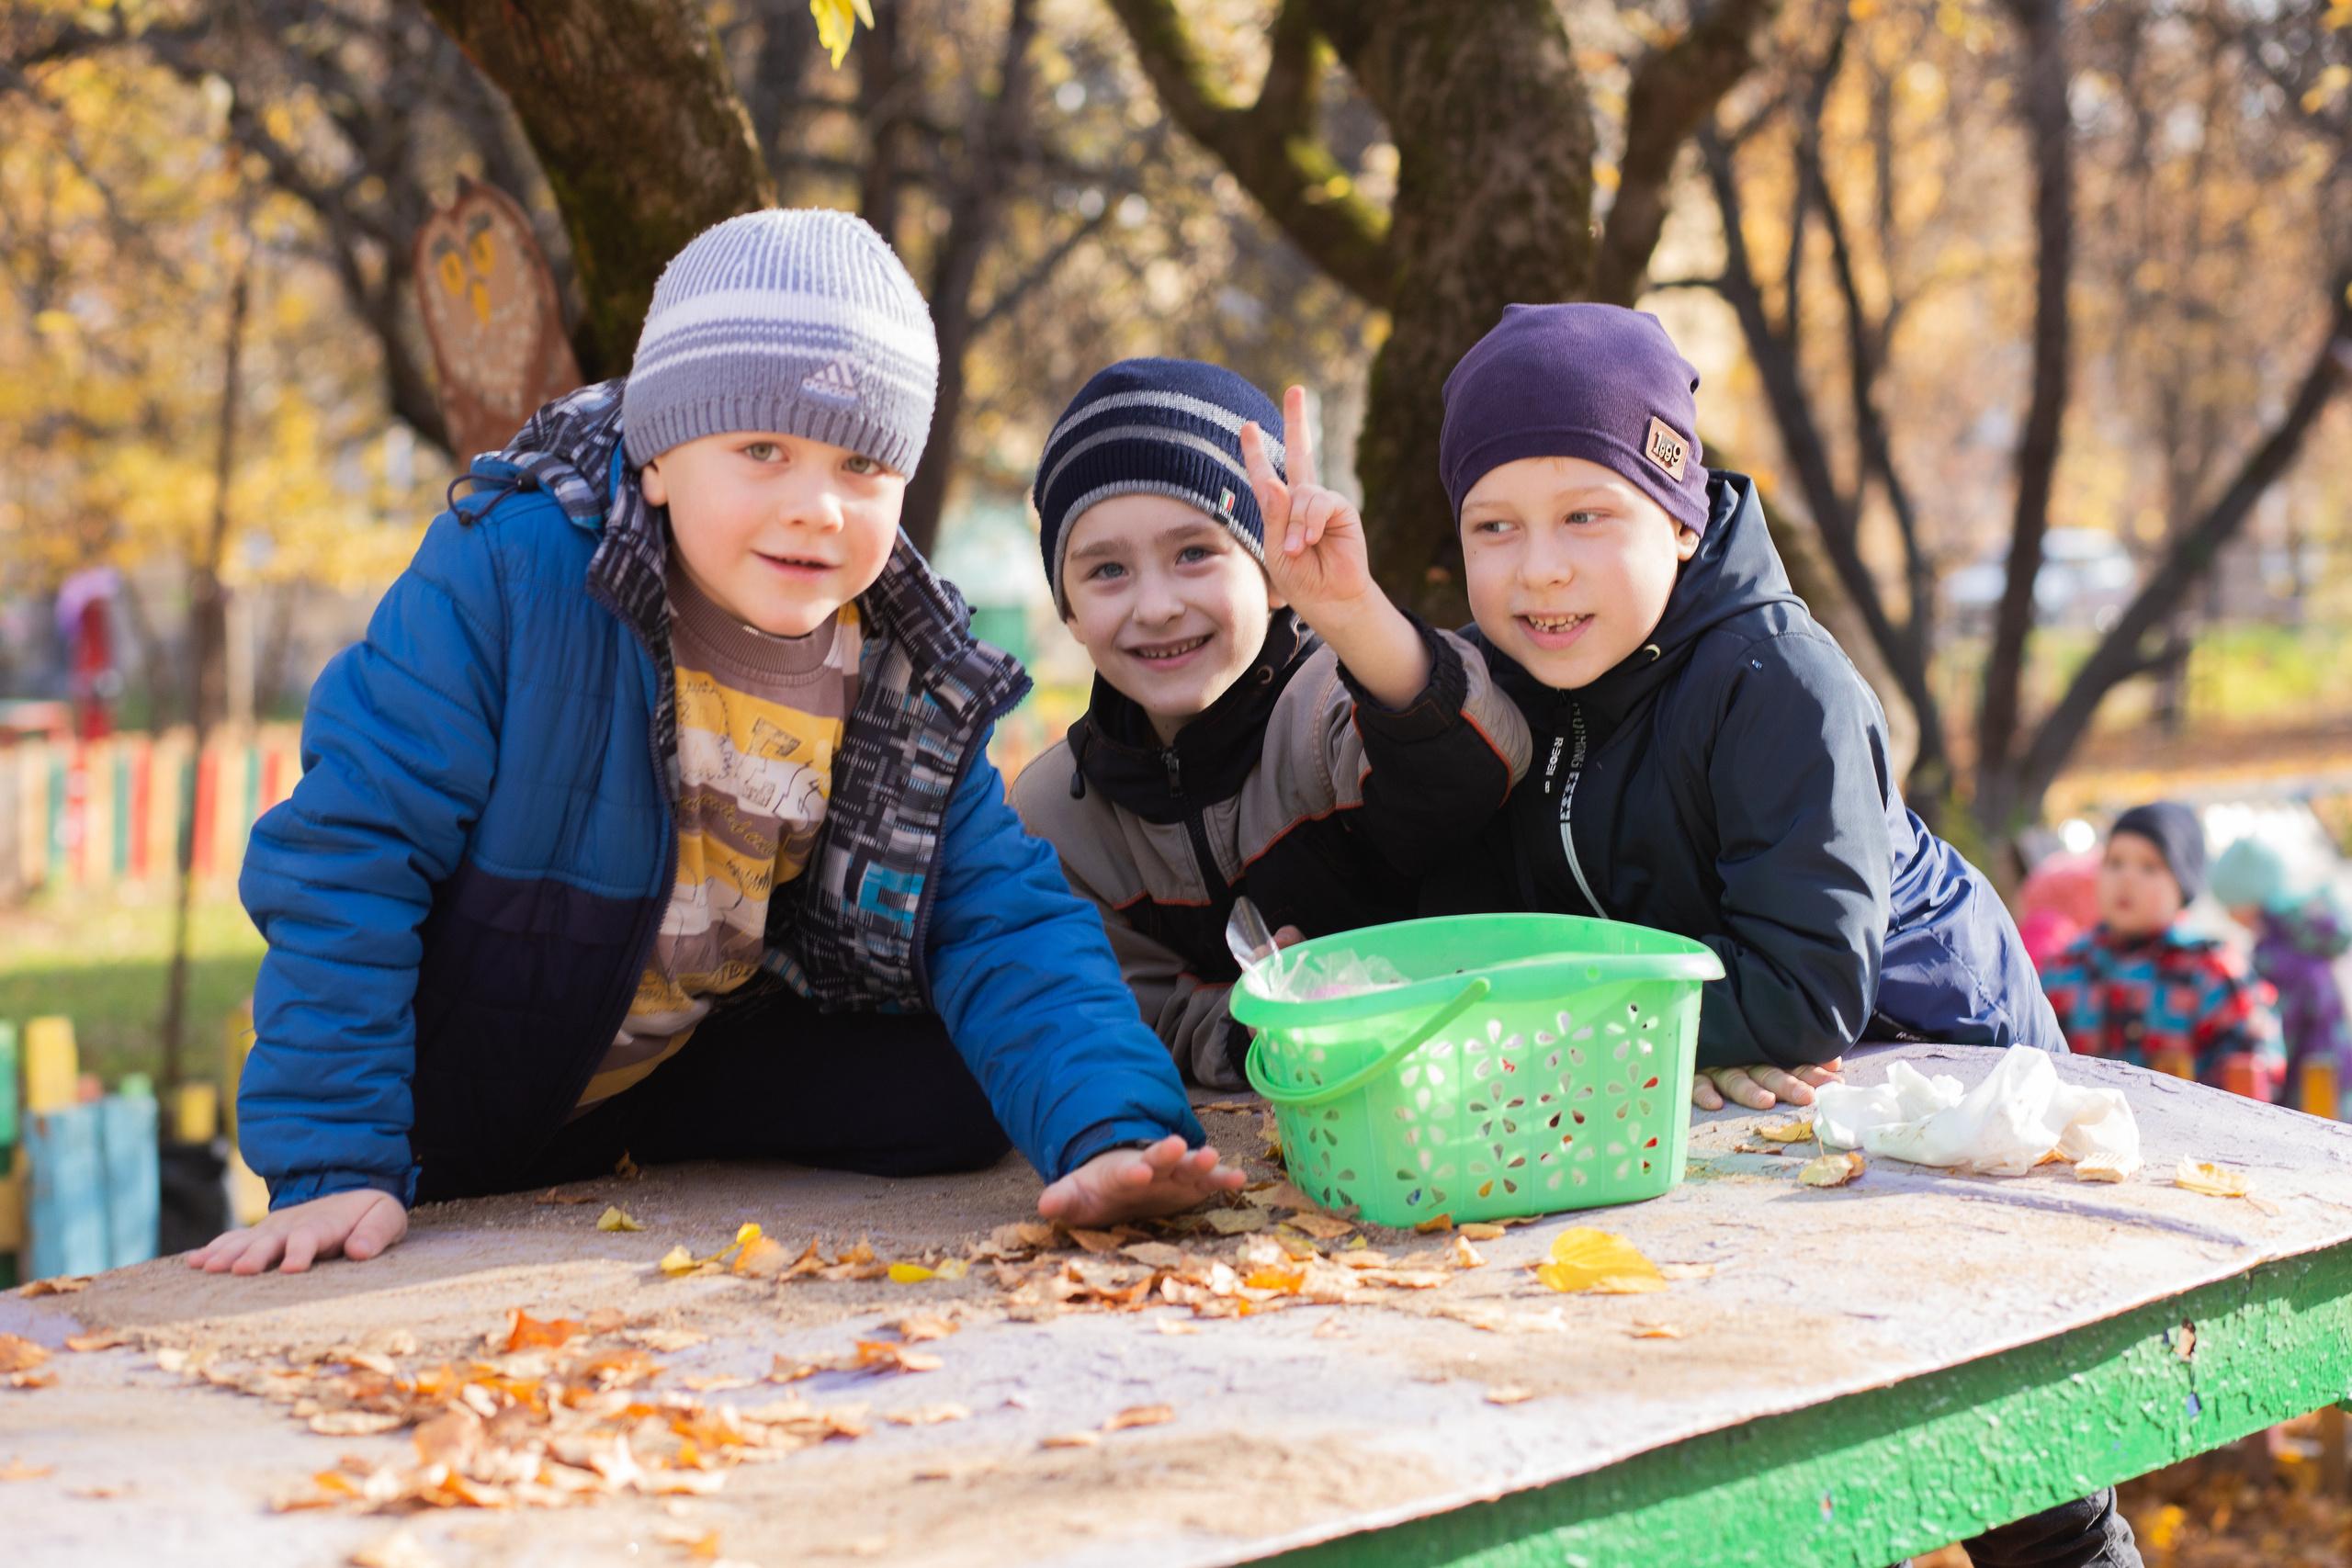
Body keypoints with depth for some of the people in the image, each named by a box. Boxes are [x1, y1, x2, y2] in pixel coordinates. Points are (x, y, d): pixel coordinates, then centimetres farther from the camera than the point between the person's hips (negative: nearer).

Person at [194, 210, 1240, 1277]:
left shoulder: (912, 680, -11)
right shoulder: (510, 576, -25)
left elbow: (1004, 924, -14)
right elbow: (346, 855, -25)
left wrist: (1110, 1130, -34)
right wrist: (333, 1168, -31)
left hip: (675, 1087, 4)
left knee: (954, 1088, -10)